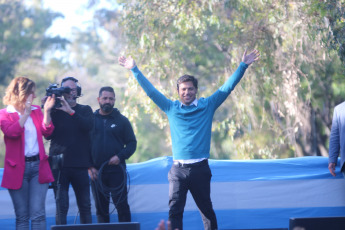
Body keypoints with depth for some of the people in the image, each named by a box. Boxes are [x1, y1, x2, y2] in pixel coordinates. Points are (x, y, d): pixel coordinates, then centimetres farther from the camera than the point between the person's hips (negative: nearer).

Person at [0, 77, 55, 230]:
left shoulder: (36, 110, 13)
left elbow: (47, 132, 3)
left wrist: (47, 111, -9)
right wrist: (26, 113, -20)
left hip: (38, 166, 3)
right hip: (18, 169, -3)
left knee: (38, 214, -5)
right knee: (22, 216, 3)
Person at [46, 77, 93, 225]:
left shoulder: (85, 110, 10)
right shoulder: (55, 111, 6)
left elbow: (88, 126, -11)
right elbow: (48, 135, -5)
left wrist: (70, 111, -21)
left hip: (80, 165, 1)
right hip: (59, 164, -1)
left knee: (85, 205, 4)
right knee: (61, 206, -6)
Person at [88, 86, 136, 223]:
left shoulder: (121, 120, 7)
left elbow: (132, 143, 7)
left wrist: (120, 156, -11)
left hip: (117, 170, -2)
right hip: (96, 172, 2)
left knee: (122, 205, -6)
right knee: (101, 209, 5)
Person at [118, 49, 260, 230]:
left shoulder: (207, 106, 7)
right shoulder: (171, 108, 10)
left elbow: (227, 88, 8)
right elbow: (150, 90, 13)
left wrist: (243, 66, 6)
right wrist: (135, 70, 12)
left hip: (200, 168, -1)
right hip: (178, 169, 1)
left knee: (206, 209, 8)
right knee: (174, 210, -6)